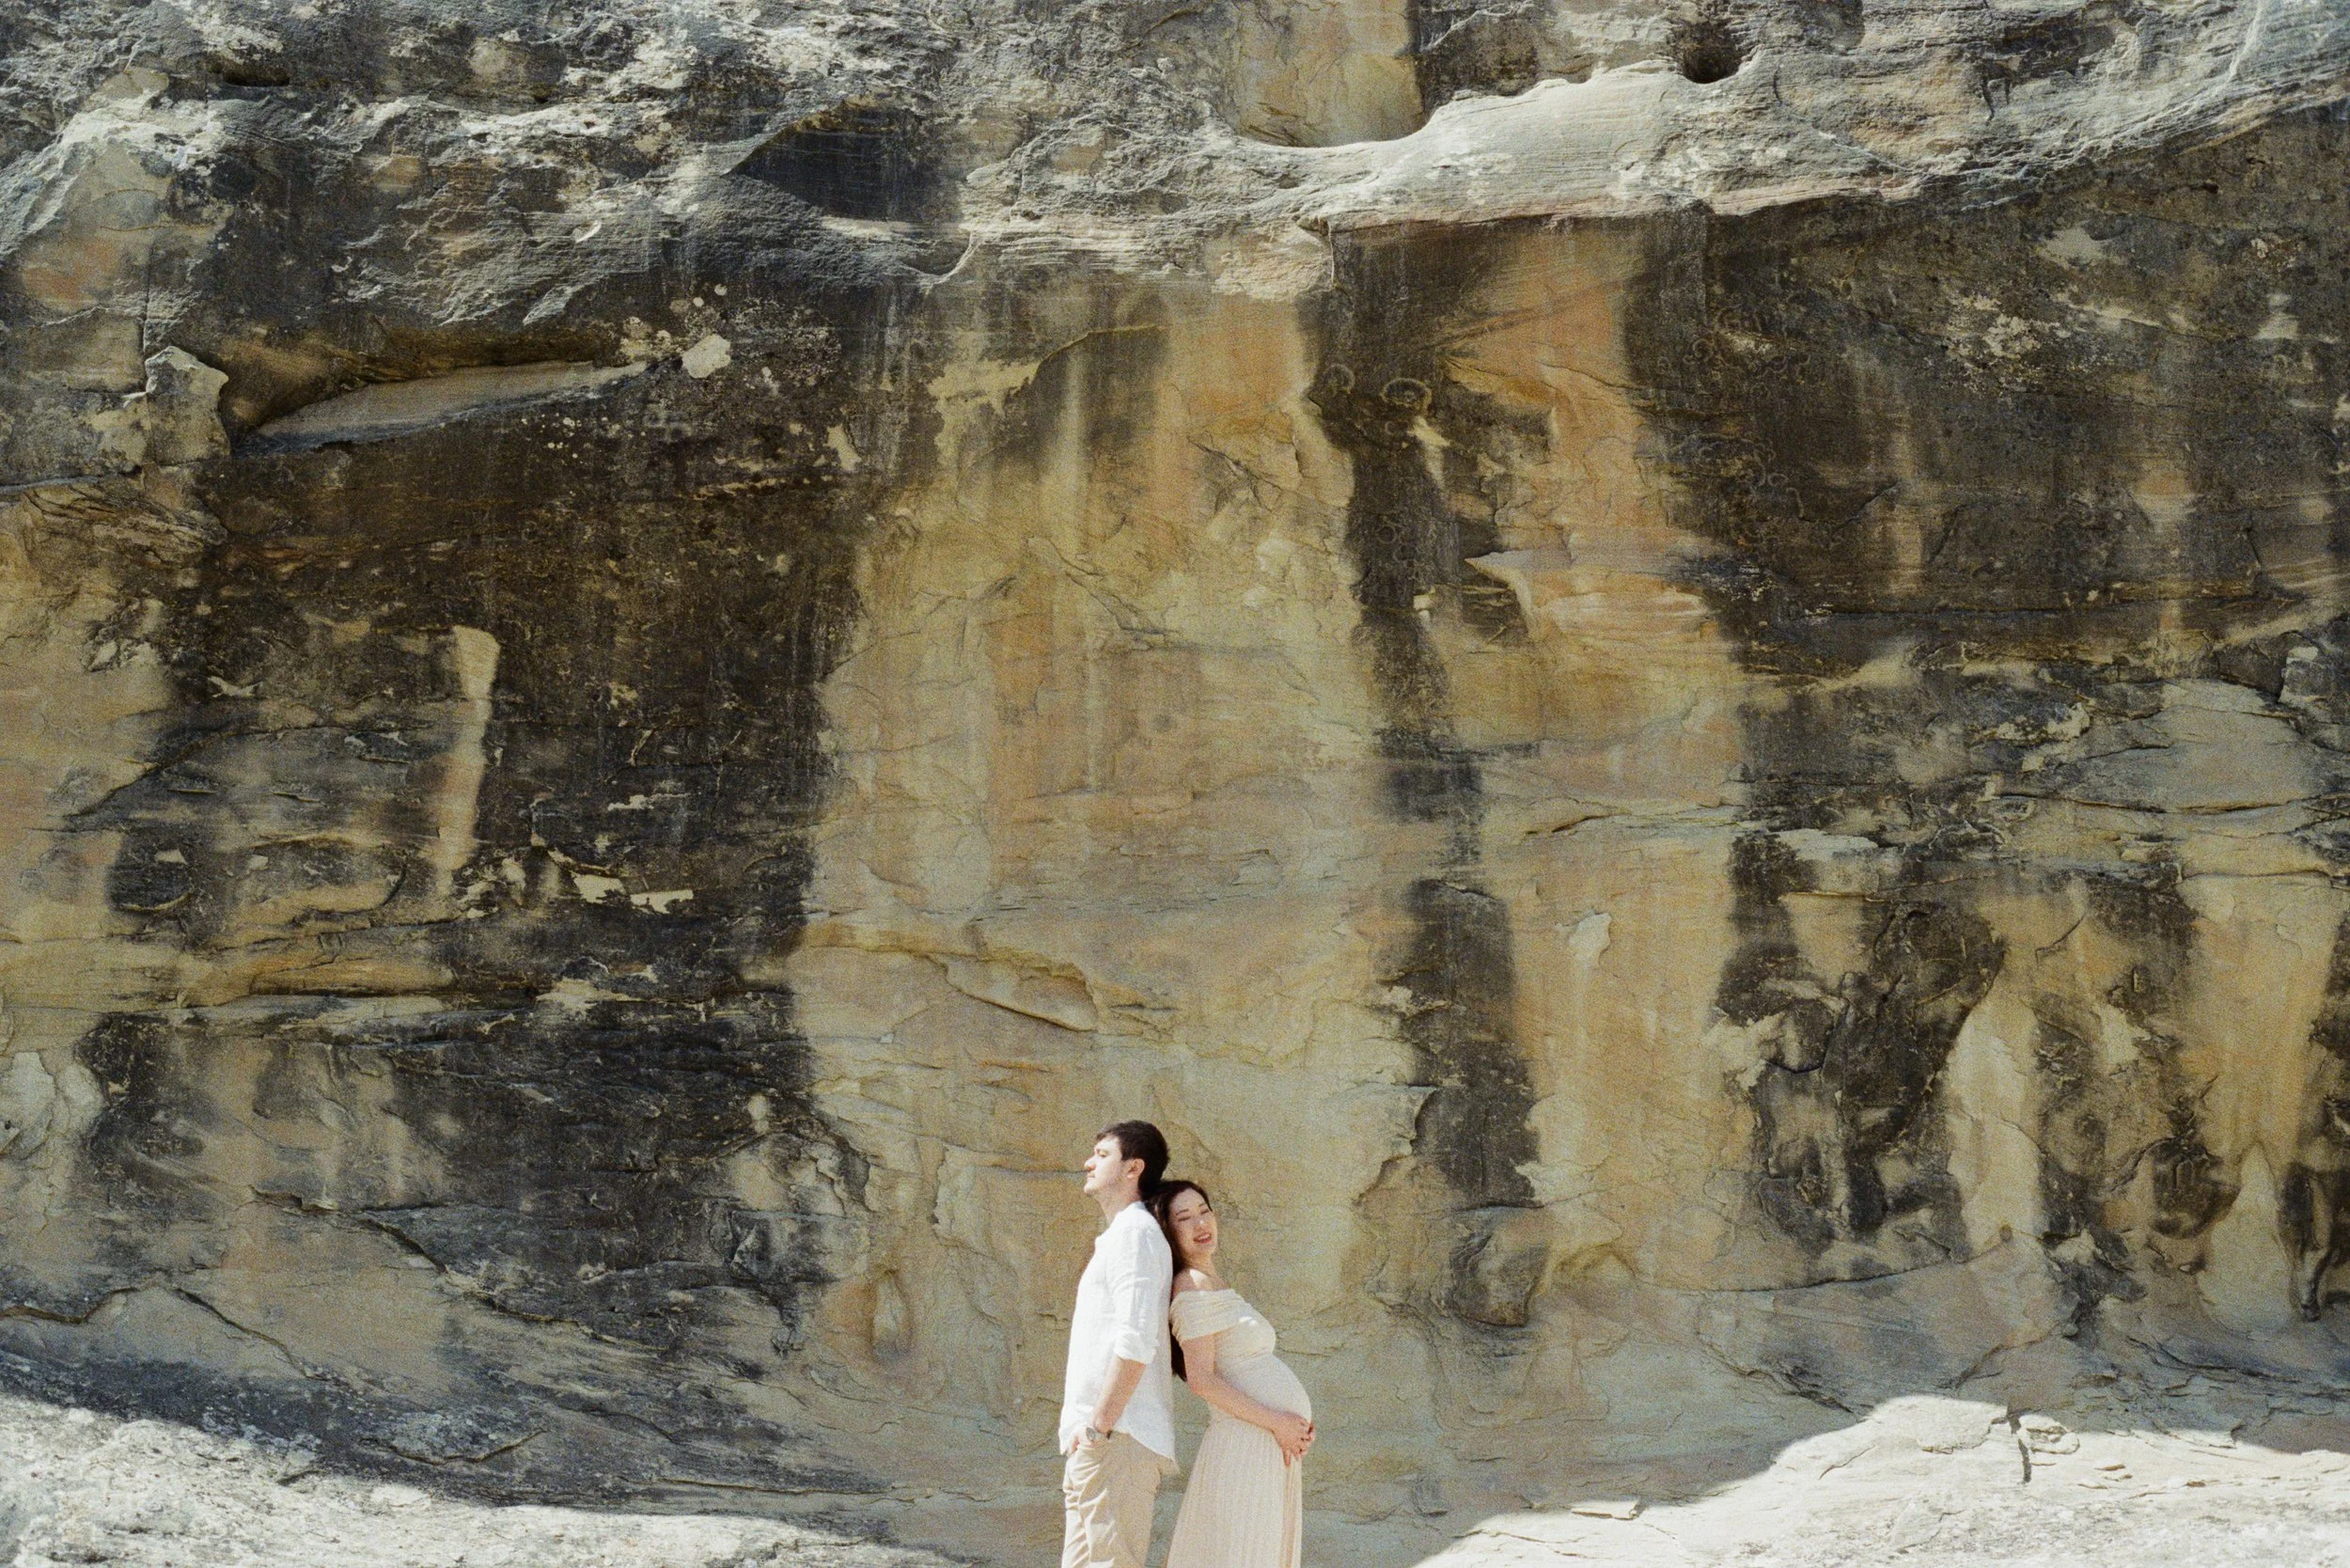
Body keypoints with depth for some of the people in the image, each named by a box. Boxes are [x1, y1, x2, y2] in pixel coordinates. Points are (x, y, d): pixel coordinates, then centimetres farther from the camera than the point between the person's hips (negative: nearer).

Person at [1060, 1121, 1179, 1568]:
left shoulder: (1134, 1233, -8)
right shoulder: (1119, 1235, 24)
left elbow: (1136, 1342, -19)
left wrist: (1097, 1426, -19)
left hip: (1117, 1441, -10)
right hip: (1098, 1444, 10)